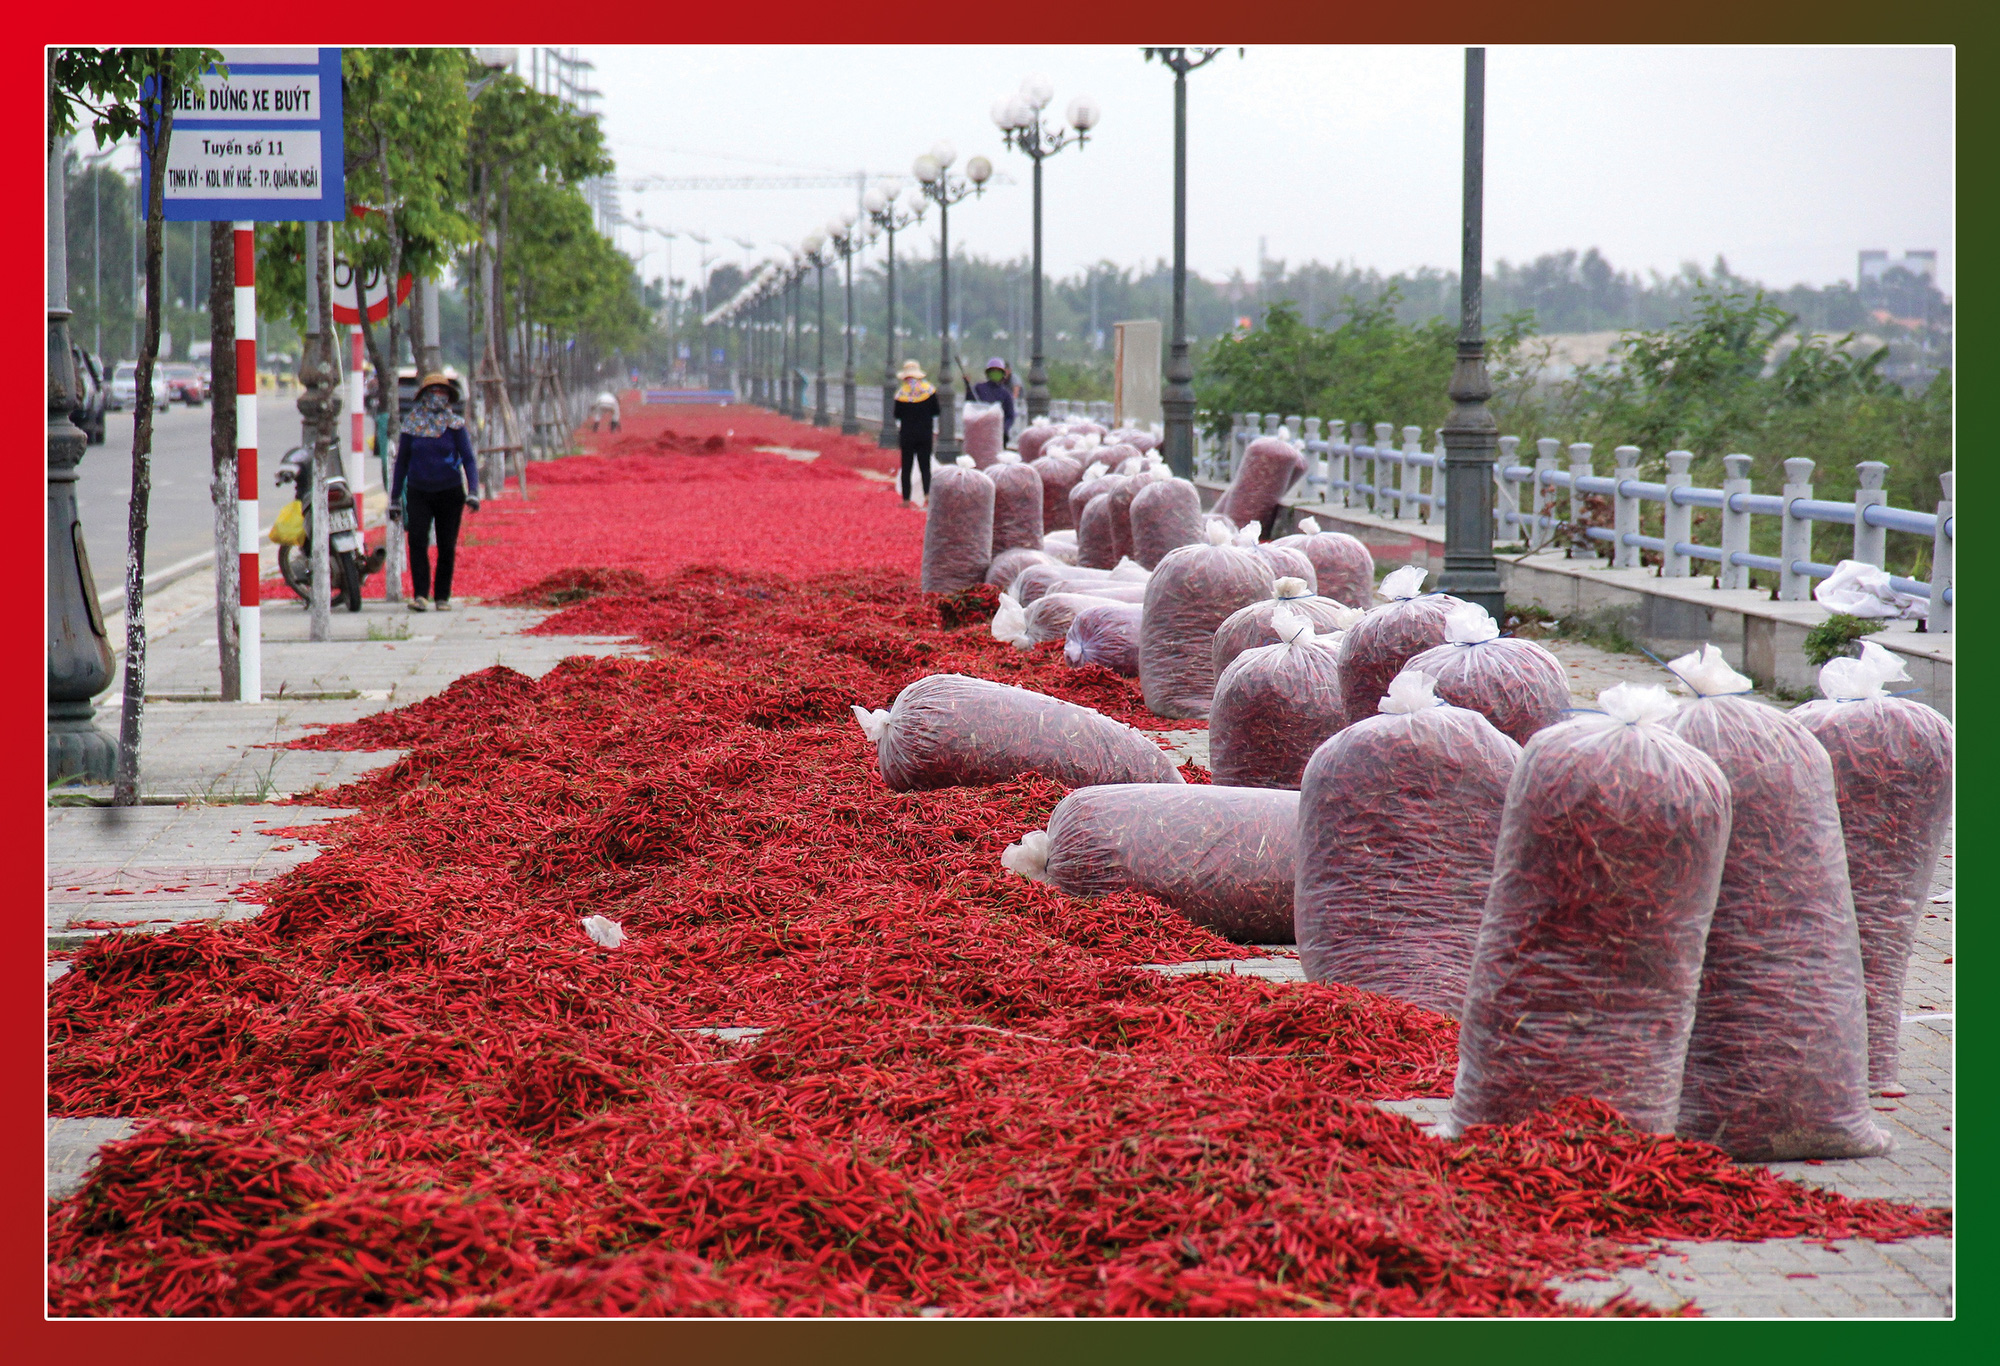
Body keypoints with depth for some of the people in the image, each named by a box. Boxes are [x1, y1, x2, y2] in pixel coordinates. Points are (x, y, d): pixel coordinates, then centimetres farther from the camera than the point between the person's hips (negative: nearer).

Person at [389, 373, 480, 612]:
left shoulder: (454, 425, -1)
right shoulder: (411, 425, 3)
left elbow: (469, 460, -4)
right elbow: (401, 462, 10)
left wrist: (472, 492, -19)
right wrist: (394, 499, 10)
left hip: (449, 493, 0)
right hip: (418, 492, 0)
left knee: (447, 547, 3)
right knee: (417, 541, -16)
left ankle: (443, 597, 14)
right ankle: (420, 595, -19)